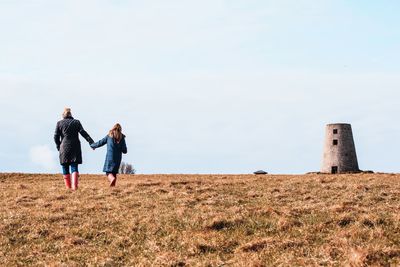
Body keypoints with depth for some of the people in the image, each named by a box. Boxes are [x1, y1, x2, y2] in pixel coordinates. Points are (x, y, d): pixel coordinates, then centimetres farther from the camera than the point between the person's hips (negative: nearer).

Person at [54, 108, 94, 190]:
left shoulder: (59, 123, 4)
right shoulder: (76, 122, 6)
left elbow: (56, 136, 1)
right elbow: (83, 133, -5)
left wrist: (58, 146, 14)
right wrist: (91, 142, -11)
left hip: (64, 147, -1)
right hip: (75, 148, 1)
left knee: (65, 168, 8)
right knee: (74, 167, 0)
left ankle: (68, 186, 5)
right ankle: (75, 185, -18)